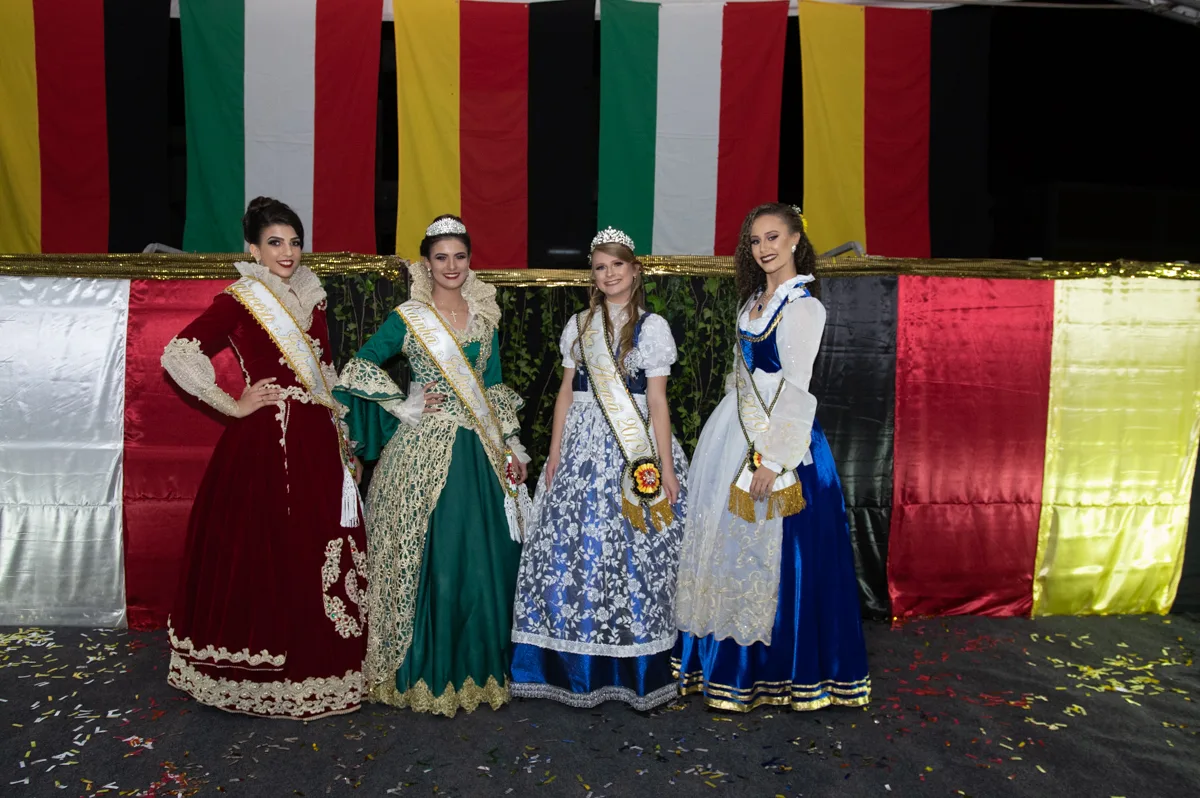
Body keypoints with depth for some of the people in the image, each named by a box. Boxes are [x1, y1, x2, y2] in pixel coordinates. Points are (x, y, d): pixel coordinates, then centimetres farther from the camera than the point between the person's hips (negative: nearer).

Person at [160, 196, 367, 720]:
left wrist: (341, 434, 15)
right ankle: (259, 678, 15)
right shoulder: (238, 302, -6)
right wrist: (233, 406, -12)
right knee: (265, 551, -1)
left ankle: (318, 668, 22)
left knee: (320, 554, 9)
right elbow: (178, 355, -15)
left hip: (317, 443, 6)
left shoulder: (309, 299, 13)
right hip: (264, 444, -6)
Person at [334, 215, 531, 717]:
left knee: (482, 558, 6)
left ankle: (477, 668, 22)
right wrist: (404, 406, -8)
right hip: (425, 450, -4)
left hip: (479, 453, 4)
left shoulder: (485, 316, 11)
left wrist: (511, 444, 9)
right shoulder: (408, 318, -1)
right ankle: (427, 673, 15)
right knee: (428, 558, -1)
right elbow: (358, 368, -2)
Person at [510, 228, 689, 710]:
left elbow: (657, 402, -2)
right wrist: (555, 451, 5)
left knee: (631, 554, -2)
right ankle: (579, 669, 16)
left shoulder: (652, 326, 2)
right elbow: (566, 392, 13)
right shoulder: (578, 325, 13)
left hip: (634, 449, -3)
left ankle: (634, 671, 12)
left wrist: (666, 468, -7)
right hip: (582, 444, 4)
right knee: (572, 551, 2)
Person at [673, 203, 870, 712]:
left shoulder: (802, 307, -12)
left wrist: (772, 459, -20)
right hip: (734, 436, 8)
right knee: (731, 544, 13)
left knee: (769, 551, -1)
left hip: (776, 438, -8)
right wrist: (728, 434, 16)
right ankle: (727, 662, 26)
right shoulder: (754, 300, 13)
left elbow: (796, 389, -17)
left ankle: (775, 671, 14)